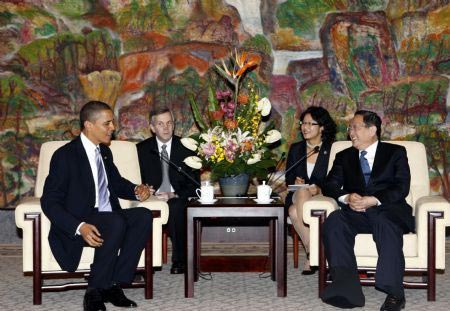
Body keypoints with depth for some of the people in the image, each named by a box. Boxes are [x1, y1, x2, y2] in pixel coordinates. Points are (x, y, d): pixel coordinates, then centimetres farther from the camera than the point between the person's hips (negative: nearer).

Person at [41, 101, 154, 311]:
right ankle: (94, 292, -21)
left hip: (109, 219, 7)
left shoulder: (105, 152, 13)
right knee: (116, 222, -34)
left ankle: (114, 285, -19)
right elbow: (49, 202, -14)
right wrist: (80, 227, -30)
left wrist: (136, 190, 1)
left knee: (143, 215, -20)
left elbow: (117, 183, 25)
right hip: (77, 225, -7)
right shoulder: (65, 155, -10)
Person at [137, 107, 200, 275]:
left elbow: (194, 184, 4)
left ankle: (179, 261, -26)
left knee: (176, 208, -36)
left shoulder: (186, 148, 7)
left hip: (178, 200, -1)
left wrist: (174, 195, -14)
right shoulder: (142, 149, 9)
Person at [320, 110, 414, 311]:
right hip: (355, 212, 2)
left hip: (387, 210, -2)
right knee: (334, 221, -31)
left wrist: (374, 200, -16)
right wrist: (346, 197, -11)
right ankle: (346, 289, -40)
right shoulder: (344, 156, 25)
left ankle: (394, 292, -39)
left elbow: (402, 187, 2)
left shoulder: (395, 152, 16)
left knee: (386, 223, -38)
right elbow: (329, 186, 12)